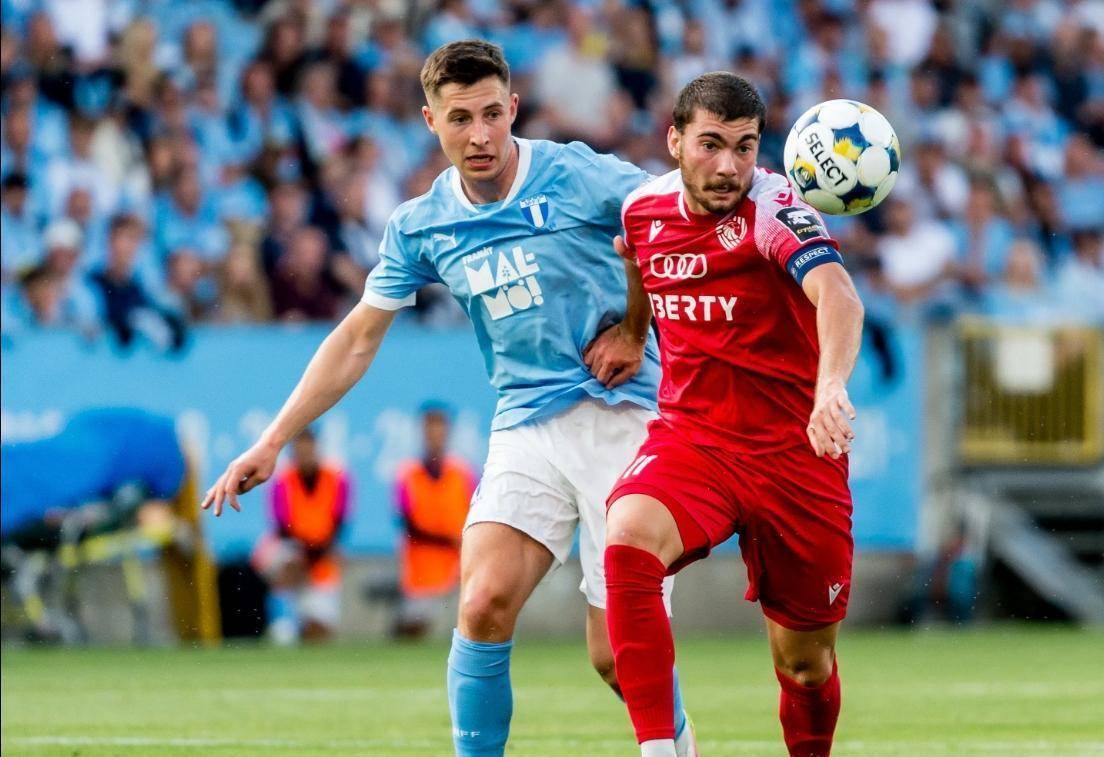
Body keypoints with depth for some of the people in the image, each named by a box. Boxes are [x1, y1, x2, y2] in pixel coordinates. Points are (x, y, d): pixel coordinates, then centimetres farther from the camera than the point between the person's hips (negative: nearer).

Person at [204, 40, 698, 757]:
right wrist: (272, 442, 12)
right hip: (526, 424, 4)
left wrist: (635, 329, -2)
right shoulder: (420, 226, 5)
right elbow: (357, 339, 14)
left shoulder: (578, 176, -9)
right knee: (483, 604, -18)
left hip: (621, 416, -4)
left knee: (616, 655, -6)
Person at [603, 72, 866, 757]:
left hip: (795, 452, -3)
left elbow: (836, 294, -36)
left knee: (805, 666, 5)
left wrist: (831, 387, -54)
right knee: (628, 540, -31)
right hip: (688, 437, 3)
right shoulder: (644, 209, 1)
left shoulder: (774, 208, -16)